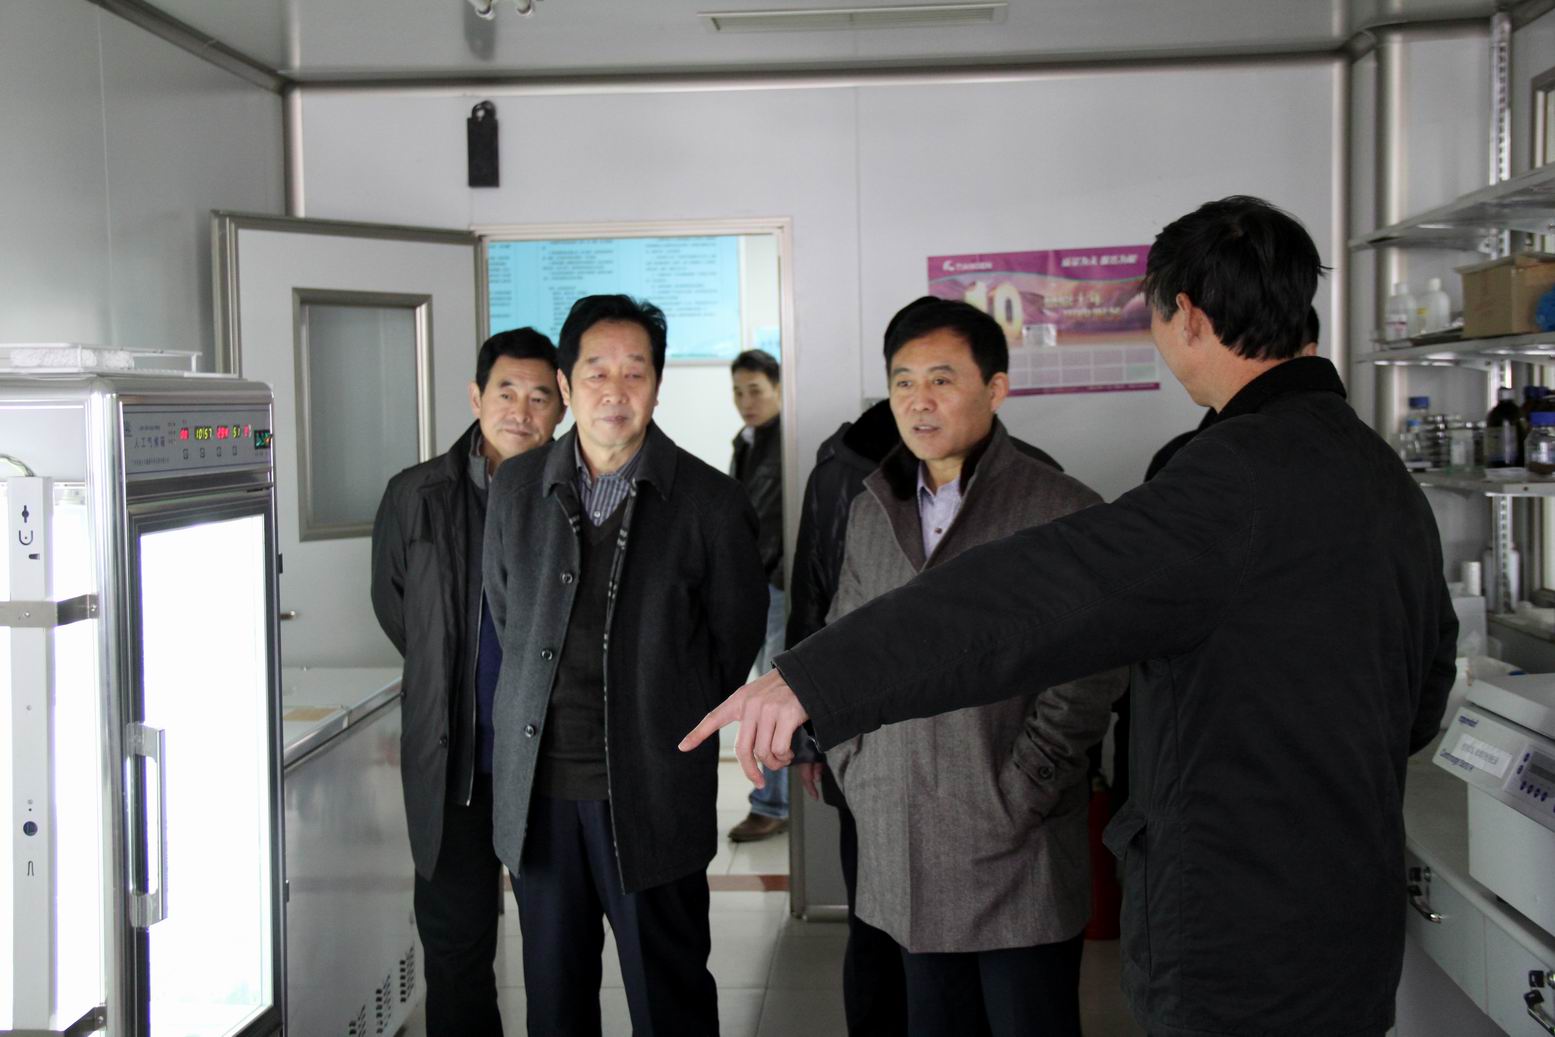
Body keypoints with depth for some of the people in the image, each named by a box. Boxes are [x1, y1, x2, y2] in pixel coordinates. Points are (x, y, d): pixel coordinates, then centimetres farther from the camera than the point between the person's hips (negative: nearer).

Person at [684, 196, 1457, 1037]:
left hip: (1248, 955, -9)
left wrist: (814, 680, -37)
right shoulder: (1382, 472, 10)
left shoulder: (1252, 470, -21)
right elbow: (1425, 694, 20)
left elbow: (1049, 588, -32)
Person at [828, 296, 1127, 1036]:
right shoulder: (872, 511, 10)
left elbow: (1086, 682, -12)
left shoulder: (1063, 512, -9)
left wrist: (1013, 802, -13)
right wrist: (855, 773, 8)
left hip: (1017, 859, -5)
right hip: (902, 857, 5)